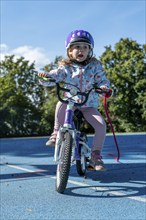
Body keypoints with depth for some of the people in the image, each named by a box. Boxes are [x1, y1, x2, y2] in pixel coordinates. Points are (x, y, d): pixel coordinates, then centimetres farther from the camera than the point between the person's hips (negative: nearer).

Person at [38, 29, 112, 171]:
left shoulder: (95, 66, 0)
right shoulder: (65, 67, -1)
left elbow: (103, 80, -3)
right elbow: (53, 76, -9)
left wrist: (104, 86, -26)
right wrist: (45, 76, -31)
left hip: (88, 105, 1)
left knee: (101, 125, -20)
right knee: (61, 105, -35)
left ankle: (96, 155, -3)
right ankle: (57, 133, -12)